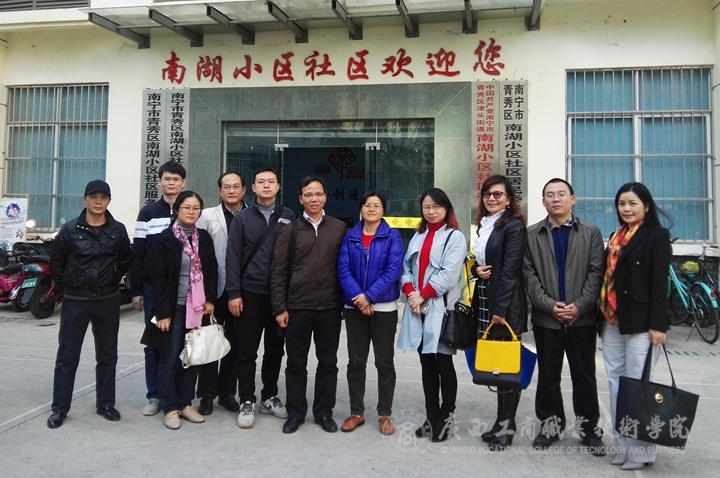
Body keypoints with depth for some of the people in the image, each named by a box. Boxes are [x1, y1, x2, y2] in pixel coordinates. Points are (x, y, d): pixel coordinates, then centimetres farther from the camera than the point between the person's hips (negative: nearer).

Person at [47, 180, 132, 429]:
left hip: (108, 301, 2)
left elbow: (125, 261, 12)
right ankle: (59, 408, 15)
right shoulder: (70, 229, -3)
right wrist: (67, 287, 4)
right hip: (75, 301, -1)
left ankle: (105, 404, 22)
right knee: (67, 356, 4)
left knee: (107, 355, 9)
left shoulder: (118, 230, 0)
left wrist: (113, 280, 7)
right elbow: (56, 262, 6)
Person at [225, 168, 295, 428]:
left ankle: (269, 397, 25)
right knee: (247, 351, 4)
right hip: (250, 292, -1)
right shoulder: (243, 218, 4)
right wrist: (234, 293, -7)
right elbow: (233, 257, 0)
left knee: (275, 349, 11)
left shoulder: (288, 217, 5)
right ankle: (247, 402, 14)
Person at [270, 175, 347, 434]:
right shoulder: (290, 230, 1)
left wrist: (346, 301, 3)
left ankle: (324, 411, 23)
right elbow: (278, 272, 0)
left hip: (330, 307, 1)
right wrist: (279, 308, -4)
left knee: (328, 362, 9)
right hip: (297, 307, -1)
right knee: (296, 363, 8)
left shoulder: (339, 228, 4)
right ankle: (295, 412, 22)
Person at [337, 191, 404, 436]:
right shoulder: (350, 237, 5)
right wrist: (357, 296, -19)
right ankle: (356, 412, 22)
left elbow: (393, 270, -12)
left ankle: (384, 414, 18)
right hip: (354, 307, 2)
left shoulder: (392, 236, -2)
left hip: (384, 307, -2)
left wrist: (370, 296, -20)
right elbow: (343, 269, -4)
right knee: (355, 361, 9)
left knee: (384, 362, 6)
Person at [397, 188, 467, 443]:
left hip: (441, 308, -5)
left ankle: (446, 418, 10)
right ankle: (431, 417, 19)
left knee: (443, 363, -1)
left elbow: (449, 274, -12)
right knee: (427, 364, 10)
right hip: (417, 307, 6)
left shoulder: (455, 237, -1)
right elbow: (406, 267, 13)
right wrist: (410, 292, -5)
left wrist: (423, 295, -13)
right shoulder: (418, 236, 18)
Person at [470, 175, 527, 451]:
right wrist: (476, 269, -3)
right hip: (485, 302, 8)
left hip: (506, 304, -7)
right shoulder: (483, 225, 15)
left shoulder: (514, 226, -9)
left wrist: (500, 309, -19)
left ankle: (507, 424, 11)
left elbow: (510, 270, -15)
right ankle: (502, 420, 21)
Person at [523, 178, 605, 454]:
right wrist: (550, 305, -12)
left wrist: (579, 306, -13)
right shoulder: (532, 235, 6)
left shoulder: (591, 233, 5)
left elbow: (596, 273, -2)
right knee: (548, 375, 9)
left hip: (583, 318, 0)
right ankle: (551, 425, 23)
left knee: (584, 376, 8)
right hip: (545, 318, 1)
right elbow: (529, 275, 0)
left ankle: (590, 428, 21)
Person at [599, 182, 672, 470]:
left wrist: (658, 324, -15)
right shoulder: (616, 237, 16)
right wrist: (604, 315, 12)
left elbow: (659, 282, -10)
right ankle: (623, 444, 16)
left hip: (640, 322, -6)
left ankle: (641, 449, 9)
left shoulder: (657, 236, -3)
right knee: (616, 383, 7)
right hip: (612, 321, 7)